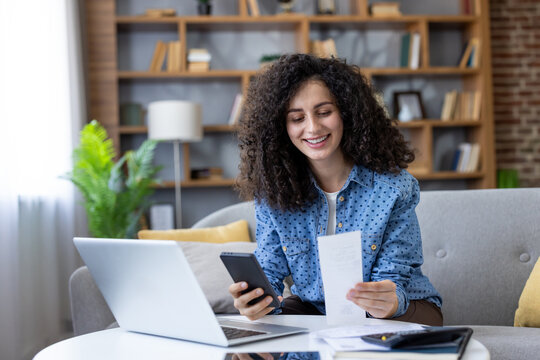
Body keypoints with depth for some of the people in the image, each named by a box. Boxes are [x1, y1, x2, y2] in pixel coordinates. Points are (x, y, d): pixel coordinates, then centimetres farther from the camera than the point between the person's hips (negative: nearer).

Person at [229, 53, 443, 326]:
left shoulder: (394, 187, -15)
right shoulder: (272, 192, -7)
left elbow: (393, 277, -14)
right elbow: (269, 273, -5)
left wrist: (390, 302, -41)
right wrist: (254, 300, -31)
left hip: (399, 310, -1)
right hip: (312, 308, 2)